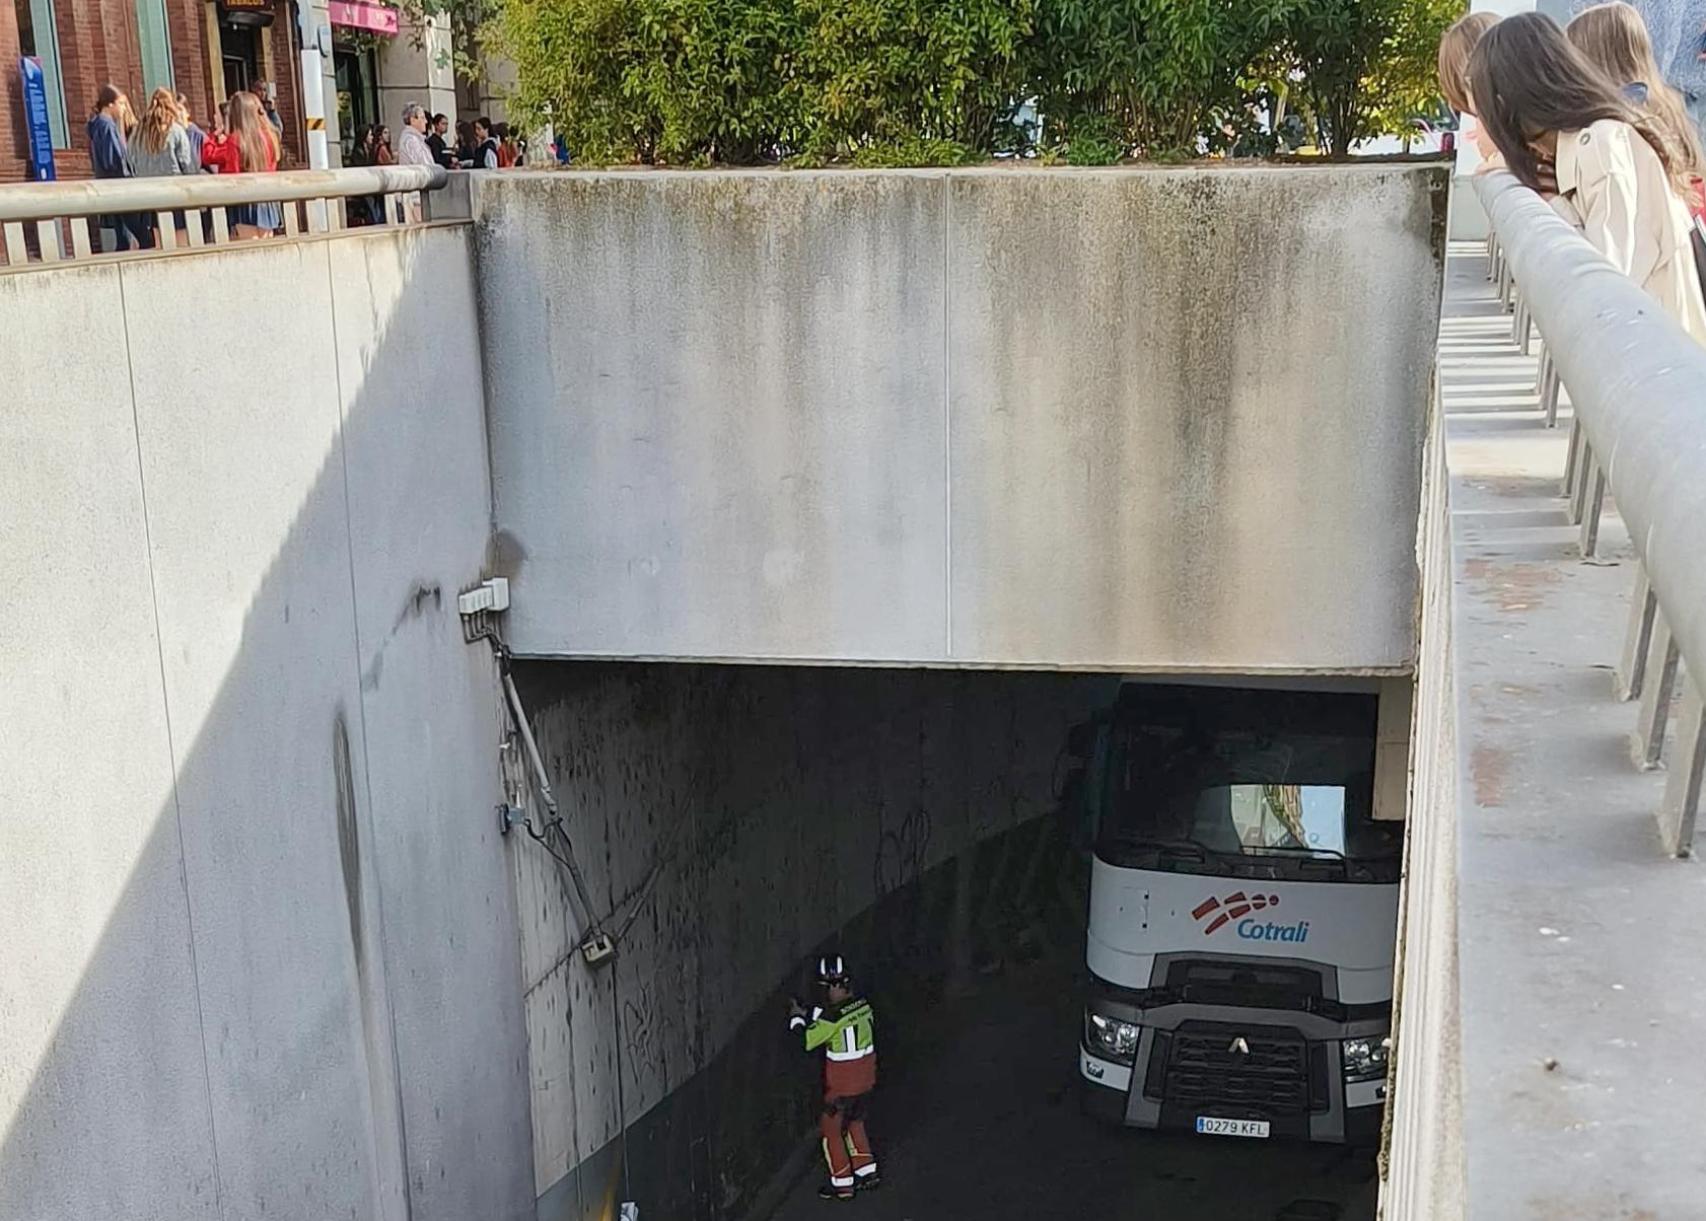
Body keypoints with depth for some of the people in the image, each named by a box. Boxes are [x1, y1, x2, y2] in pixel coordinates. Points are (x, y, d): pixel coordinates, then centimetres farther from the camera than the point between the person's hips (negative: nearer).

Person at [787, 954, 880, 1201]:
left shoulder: (834, 1016, -26)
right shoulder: (863, 1006, -3)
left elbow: (805, 1040, -20)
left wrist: (797, 1018, -2)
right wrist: (811, 1014, 10)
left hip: (842, 1087, -7)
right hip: (865, 1081, 7)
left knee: (831, 1130, 9)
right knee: (854, 1123, 25)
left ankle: (842, 1184, 16)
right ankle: (867, 1172, 32)